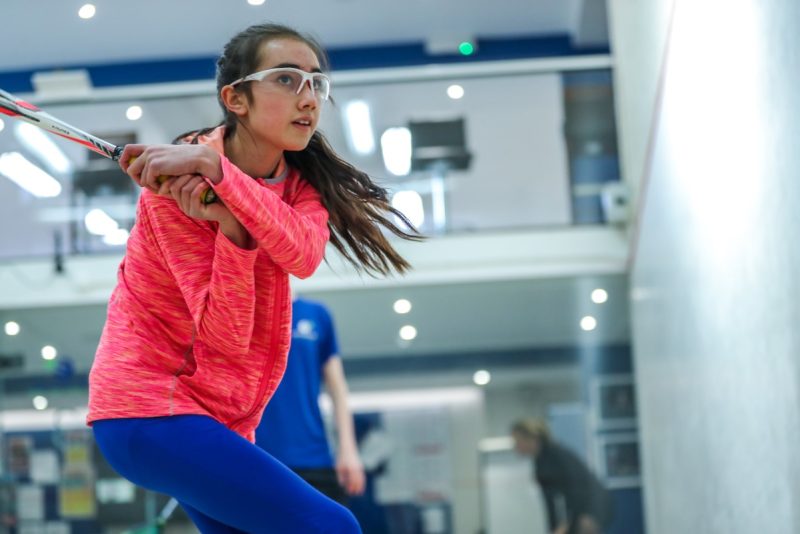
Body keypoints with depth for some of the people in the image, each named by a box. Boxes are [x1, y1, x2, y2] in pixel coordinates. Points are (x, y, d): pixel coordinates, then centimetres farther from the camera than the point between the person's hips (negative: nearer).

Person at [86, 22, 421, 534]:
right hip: (148, 412, -8)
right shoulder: (177, 180, -15)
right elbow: (225, 335, -20)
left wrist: (215, 167, -32)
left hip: (221, 417, 8)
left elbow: (305, 255, -23)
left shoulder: (301, 181, 3)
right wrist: (230, 227, -34)